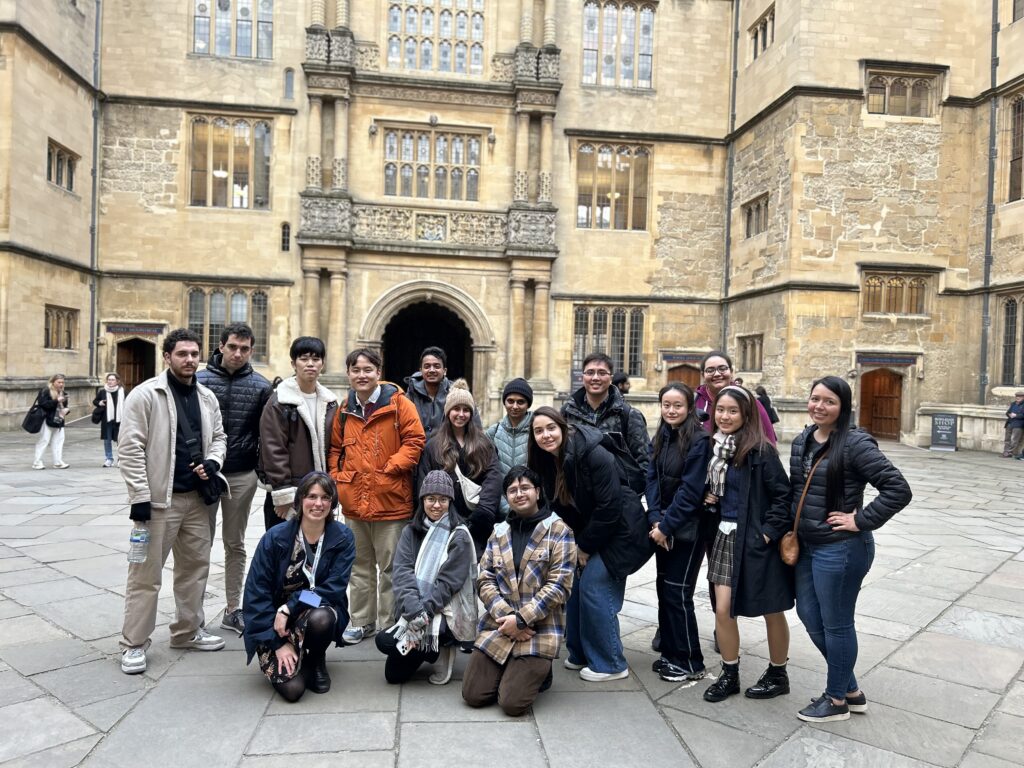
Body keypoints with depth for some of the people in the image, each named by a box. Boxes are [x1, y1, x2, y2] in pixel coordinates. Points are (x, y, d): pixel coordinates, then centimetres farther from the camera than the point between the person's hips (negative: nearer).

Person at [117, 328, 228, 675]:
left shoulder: (207, 397, 8)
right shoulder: (145, 395, -10)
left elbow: (218, 436, 19)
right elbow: (129, 448, -13)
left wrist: (213, 461, -3)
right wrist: (139, 496, -16)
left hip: (196, 497, 7)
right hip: (159, 498, -6)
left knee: (195, 566, 15)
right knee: (146, 573, 1)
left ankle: (188, 631, 30)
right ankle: (134, 644, 15)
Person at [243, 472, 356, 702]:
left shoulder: (343, 538, -11)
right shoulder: (275, 537, -13)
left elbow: (334, 588, -14)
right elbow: (256, 593, -11)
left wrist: (289, 607, -24)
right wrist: (278, 643, -15)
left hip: (320, 612, 1)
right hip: (275, 623, -1)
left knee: (320, 618, -35)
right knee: (292, 688, -22)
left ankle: (316, 661, -1)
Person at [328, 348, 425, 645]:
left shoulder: (398, 403, -7)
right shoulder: (345, 410, 9)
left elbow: (414, 441, -9)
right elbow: (336, 447, 18)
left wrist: (390, 468, -15)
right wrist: (337, 475, 4)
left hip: (390, 499, -5)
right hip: (354, 501, 5)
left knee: (390, 566, 6)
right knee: (360, 565, 17)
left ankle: (388, 624, 19)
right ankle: (362, 620, 30)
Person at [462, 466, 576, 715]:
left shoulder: (558, 530, -4)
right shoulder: (499, 532, 10)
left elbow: (559, 584, -11)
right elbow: (485, 580, 5)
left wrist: (521, 619, -15)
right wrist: (505, 617, -12)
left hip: (539, 629, -4)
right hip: (498, 626, 5)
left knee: (512, 703, -11)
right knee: (472, 695, -2)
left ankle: (539, 672, 19)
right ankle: (515, 672, 25)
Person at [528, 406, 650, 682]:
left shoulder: (594, 454, -26)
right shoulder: (546, 461, -3)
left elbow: (609, 507, -24)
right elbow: (558, 506, 6)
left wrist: (585, 546, -15)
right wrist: (573, 544, -1)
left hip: (618, 530, -7)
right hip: (587, 532, 7)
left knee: (594, 587, -10)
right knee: (575, 585, 5)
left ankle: (610, 664, 6)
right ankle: (580, 654, 23)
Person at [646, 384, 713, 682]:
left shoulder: (698, 440, -14)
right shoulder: (660, 438, 7)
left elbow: (691, 490, -17)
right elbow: (652, 479, 3)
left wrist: (666, 525, -16)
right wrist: (655, 519, -9)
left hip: (687, 528, -7)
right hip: (663, 526, 7)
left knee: (677, 592, -3)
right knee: (663, 588, 12)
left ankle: (691, 663, 12)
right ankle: (670, 653, 26)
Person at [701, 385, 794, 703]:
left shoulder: (760, 450, -15)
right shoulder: (716, 446, 5)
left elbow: (783, 495, -14)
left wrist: (769, 532, -18)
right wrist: (709, 497, 1)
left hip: (756, 539, -6)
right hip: (726, 536, 6)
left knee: (772, 612, 12)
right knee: (722, 609, 6)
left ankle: (777, 675, 31)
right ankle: (729, 675, 24)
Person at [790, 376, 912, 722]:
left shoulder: (855, 443, -17)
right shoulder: (802, 441, 6)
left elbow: (899, 489, -21)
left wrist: (861, 521, -19)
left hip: (840, 549, -8)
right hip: (807, 546, 8)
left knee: (835, 624, 8)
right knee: (809, 615, 17)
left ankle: (836, 699, 29)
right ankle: (851, 689, 36)